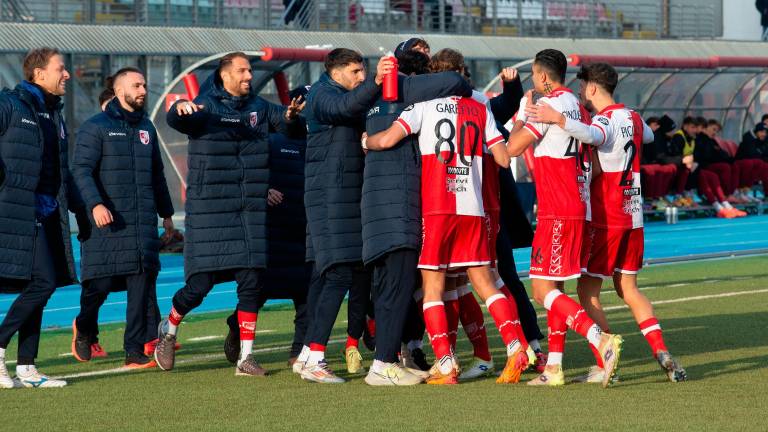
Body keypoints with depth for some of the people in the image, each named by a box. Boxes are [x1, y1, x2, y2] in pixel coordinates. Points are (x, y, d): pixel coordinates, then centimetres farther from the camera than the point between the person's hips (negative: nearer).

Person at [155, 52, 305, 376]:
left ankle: (245, 357, 6)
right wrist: (180, 108, -44)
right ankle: (169, 329, 24)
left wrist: (290, 117, -10)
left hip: (251, 212, 4)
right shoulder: (206, 106, -3)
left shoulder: (259, 107, 12)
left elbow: (292, 128, 13)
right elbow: (175, 120, -20)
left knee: (251, 282, -1)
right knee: (200, 283, -3)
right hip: (209, 212, -4)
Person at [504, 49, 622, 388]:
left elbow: (513, 147, -15)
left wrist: (521, 118, 1)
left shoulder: (549, 104, -13)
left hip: (556, 212, -9)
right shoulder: (575, 104, 14)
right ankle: (554, 367, 14)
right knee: (552, 288, 14)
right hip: (574, 207, 9)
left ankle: (601, 341, -25)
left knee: (543, 289, -11)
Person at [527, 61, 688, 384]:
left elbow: (592, 136, -39)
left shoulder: (605, 120, -13)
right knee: (628, 289, 13)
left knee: (587, 291, 0)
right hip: (633, 218, 8)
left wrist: (557, 119, -50)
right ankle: (661, 353, 0)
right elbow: (648, 136, 36)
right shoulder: (632, 118, 11)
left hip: (605, 220, -8)